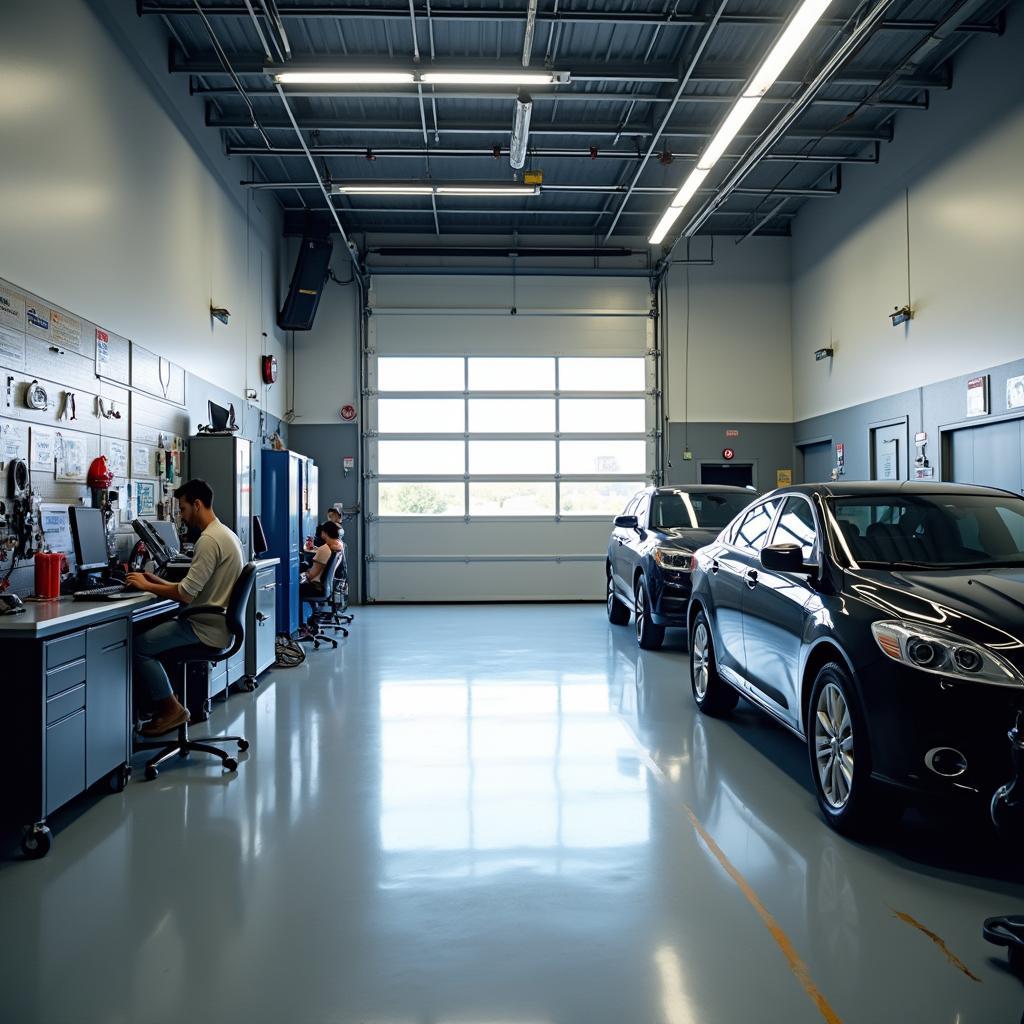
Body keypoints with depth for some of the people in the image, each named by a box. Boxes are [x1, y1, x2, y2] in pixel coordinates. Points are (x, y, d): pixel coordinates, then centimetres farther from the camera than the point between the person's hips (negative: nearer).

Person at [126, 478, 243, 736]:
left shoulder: (209, 540, -19)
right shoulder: (224, 534, 13)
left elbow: (186, 595, -22)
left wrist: (146, 585, -8)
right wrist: (159, 581, 11)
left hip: (206, 629, -10)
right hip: (218, 624, 10)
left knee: (139, 645, -9)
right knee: (151, 633, 17)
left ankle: (171, 708, 3)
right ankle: (168, 704, 16)